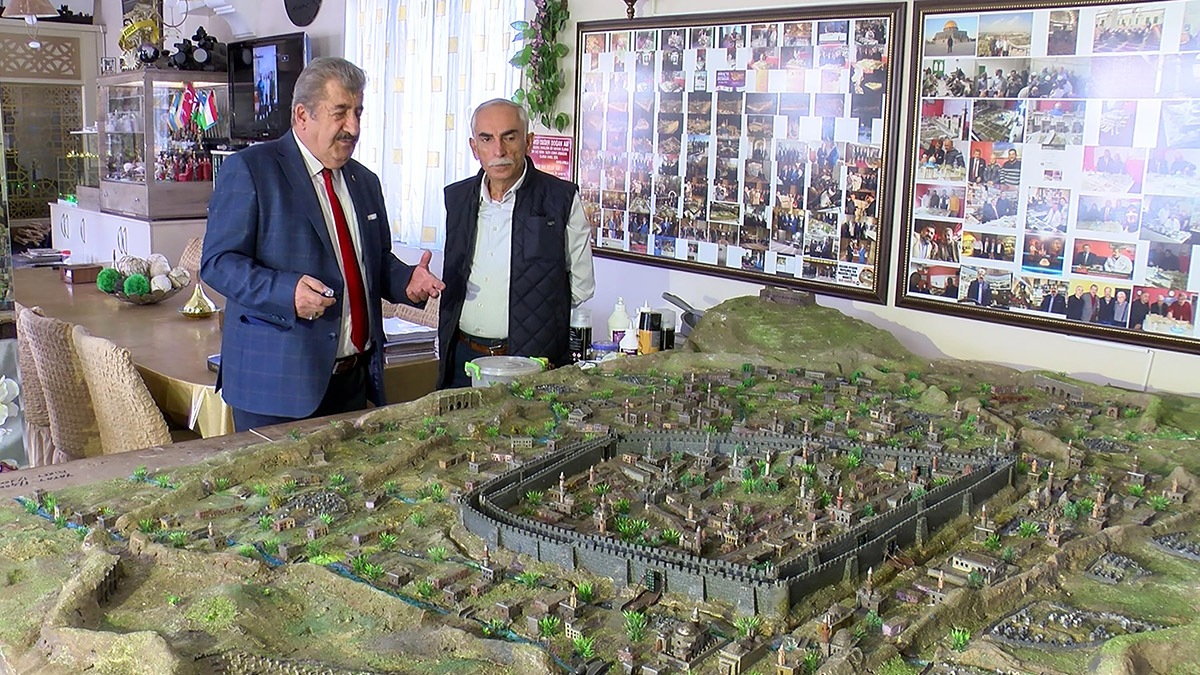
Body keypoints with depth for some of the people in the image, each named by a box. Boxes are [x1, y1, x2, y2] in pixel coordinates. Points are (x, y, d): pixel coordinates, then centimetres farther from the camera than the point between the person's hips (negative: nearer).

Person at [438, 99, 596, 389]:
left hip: (532, 364, -4)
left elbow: (581, 287, 0)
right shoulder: (455, 198, 9)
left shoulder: (562, 199, -5)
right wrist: (443, 345, 12)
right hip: (462, 359, 4)